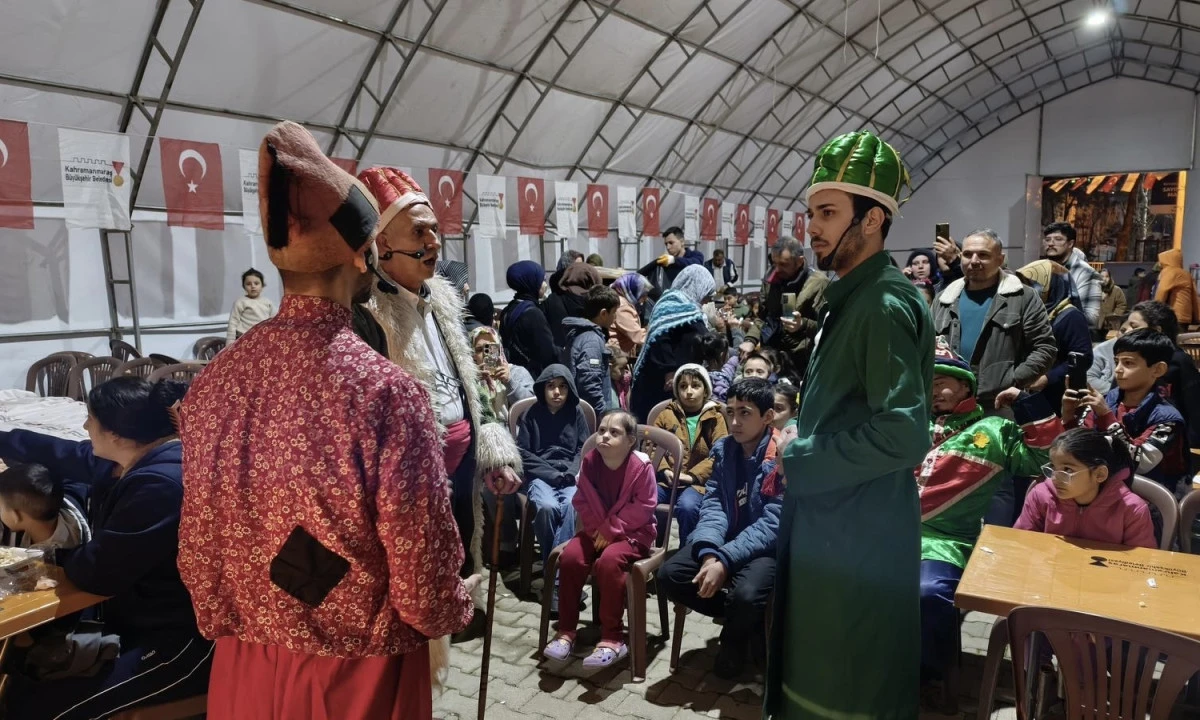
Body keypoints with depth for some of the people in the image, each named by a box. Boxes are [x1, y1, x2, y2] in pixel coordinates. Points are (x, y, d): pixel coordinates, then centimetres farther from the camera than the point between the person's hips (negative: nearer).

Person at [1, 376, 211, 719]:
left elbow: (97, 573, -23)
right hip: (140, 613, 11)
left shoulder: (160, 485, -30)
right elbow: (61, 454, 21)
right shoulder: (138, 457, 2)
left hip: (180, 641, -10)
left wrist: (59, 556, -1)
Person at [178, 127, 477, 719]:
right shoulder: (387, 391, -26)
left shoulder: (214, 381, -8)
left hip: (245, 669, 5)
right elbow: (424, 587, -21)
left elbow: (195, 548, 4)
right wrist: (456, 605, 1)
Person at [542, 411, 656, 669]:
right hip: (596, 530, 5)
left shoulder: (641, 466, -15)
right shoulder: (589, 462, -2)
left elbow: (644, 507, -15)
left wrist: (611, 529, -17)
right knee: (569, 557, -21)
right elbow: (582, 501, 4)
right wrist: (597, 528, -11)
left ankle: (612, 638, -20)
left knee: (608, 561, -33)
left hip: (632, 532, -5)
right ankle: (566, 631, -8)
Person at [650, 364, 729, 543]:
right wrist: (664, 470, -10)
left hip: (697, 481, -2)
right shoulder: (667, 415, 16)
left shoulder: (715, 417, 9)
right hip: (665, 479, 2)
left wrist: (692, 475, -14)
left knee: (687, 506, -35)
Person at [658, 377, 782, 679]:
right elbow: (713, 504, -3)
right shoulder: (723, 448, 3)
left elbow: (772, 524, -20)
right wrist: (710, 552, -22)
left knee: (746, 594, -35)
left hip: (767, 547, -5)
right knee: (670, 574, -17)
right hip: (726, 540, 6)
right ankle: (750, 621, 5)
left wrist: (725, 560, -29)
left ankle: (734, 639, 5)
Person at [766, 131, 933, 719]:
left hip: (860, 530, -10)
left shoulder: (885, 305, -20)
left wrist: (800, 464, -19)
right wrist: (803, 453, 7)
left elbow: (903, 434, -29)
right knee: (823, 669, 23)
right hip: (833, 519, 10)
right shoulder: (854, 298, 12)